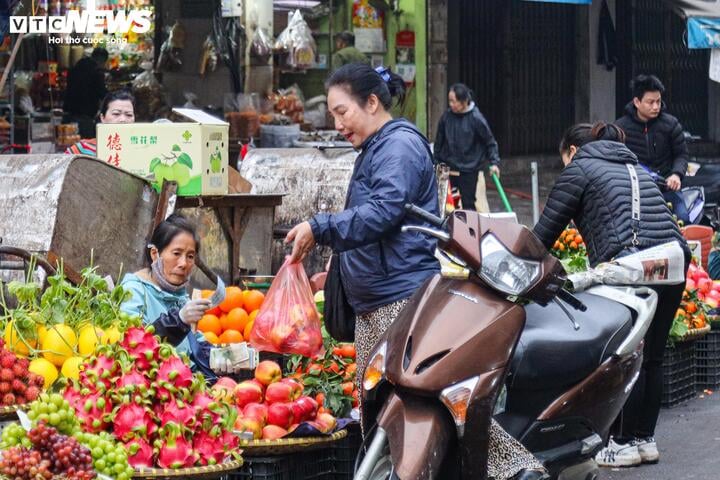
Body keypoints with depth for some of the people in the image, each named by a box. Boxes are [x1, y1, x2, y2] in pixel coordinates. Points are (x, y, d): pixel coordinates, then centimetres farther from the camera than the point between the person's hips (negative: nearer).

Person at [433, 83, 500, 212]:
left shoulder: (476, 119, -11)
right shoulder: (446, 117, -1)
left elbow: (490, 142, -3)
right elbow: (439, 142, 10)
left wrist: (494, 163, -11)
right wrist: (436, 162, 12)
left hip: (471, 171, -3)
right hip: (450, 170, 4)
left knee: (470, 204, -1)